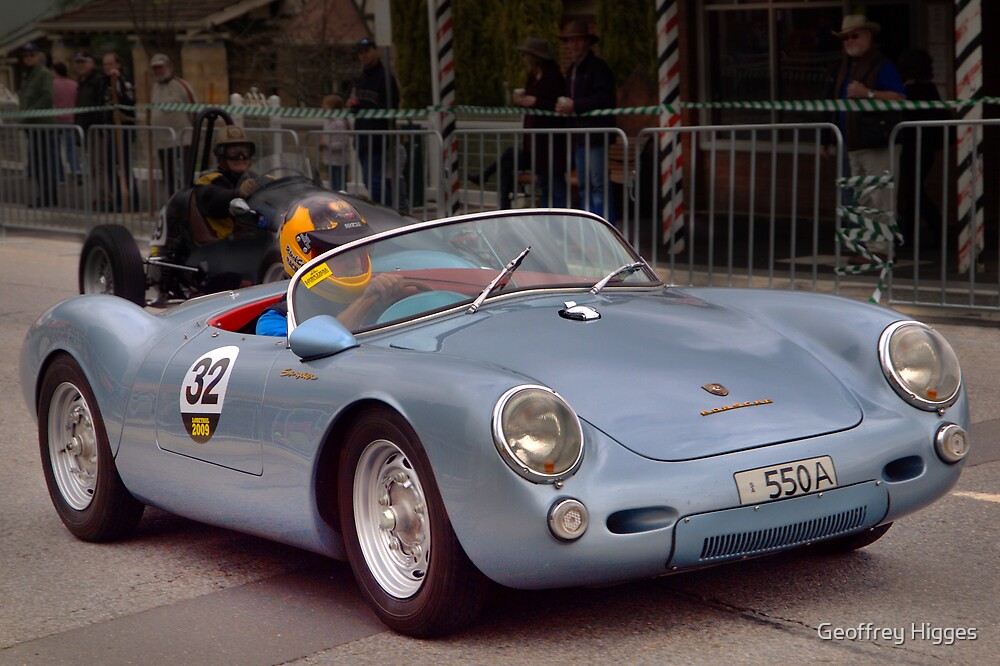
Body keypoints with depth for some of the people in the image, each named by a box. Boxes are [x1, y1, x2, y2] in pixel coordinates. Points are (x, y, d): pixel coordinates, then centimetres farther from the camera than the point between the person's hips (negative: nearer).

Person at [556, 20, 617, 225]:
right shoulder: (572, 70, 19)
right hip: (579, 136, 9)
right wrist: (564, 106, 4)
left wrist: (574, 105, -17)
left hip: (596, 135, -9)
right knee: (584, 187, 11)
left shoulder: (598, 67, -8)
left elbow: (606, 99, -18)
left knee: (599, 185, -10)